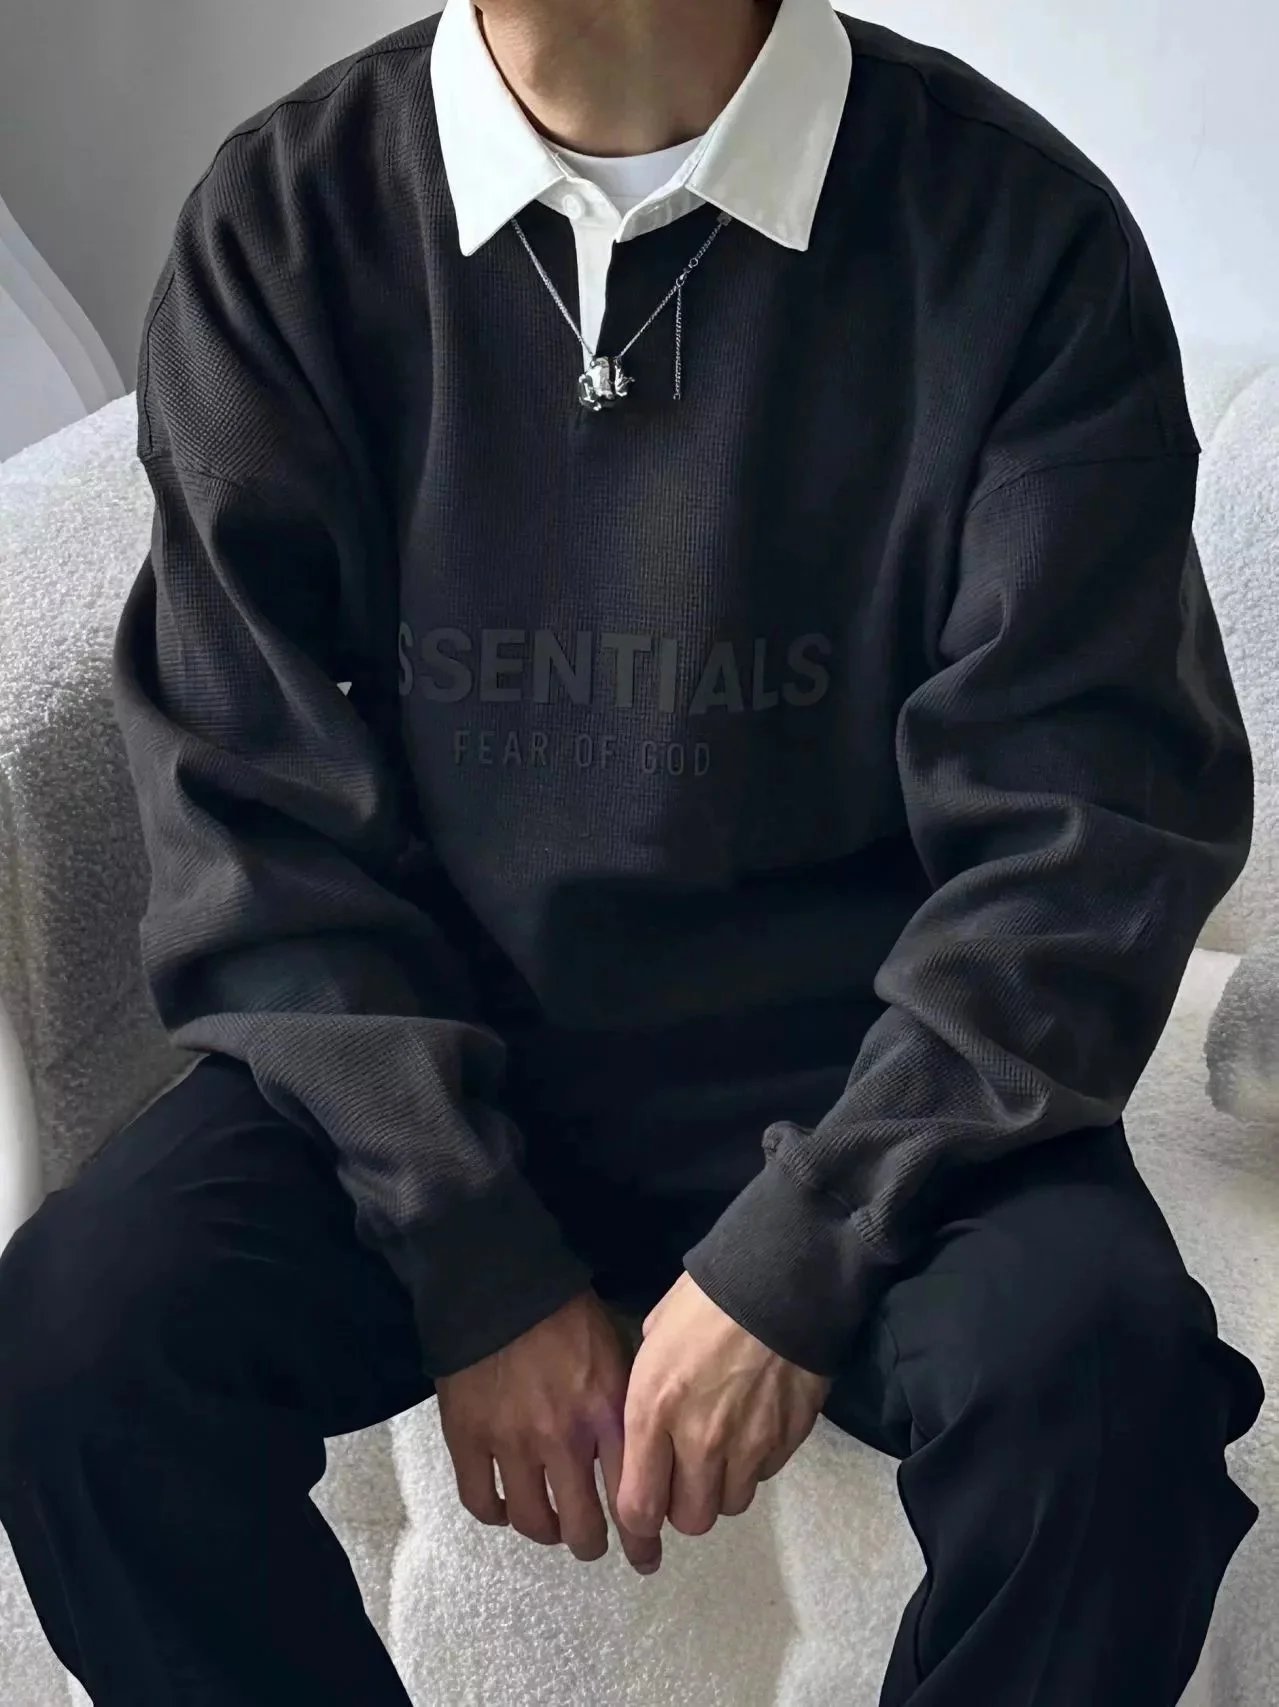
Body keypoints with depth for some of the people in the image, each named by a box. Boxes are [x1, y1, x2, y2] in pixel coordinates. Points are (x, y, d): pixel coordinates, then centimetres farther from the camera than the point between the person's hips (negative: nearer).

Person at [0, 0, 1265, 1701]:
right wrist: (474, 1261, -13)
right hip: (418, 1060, 2)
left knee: (1104, 1374, -28)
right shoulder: (286, 220, -4)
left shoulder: (1012, 225, -8)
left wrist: (796, 1261, -17)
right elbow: (256, 805, -4)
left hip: (858, 1074, -1)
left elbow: (1082, 826, -9)